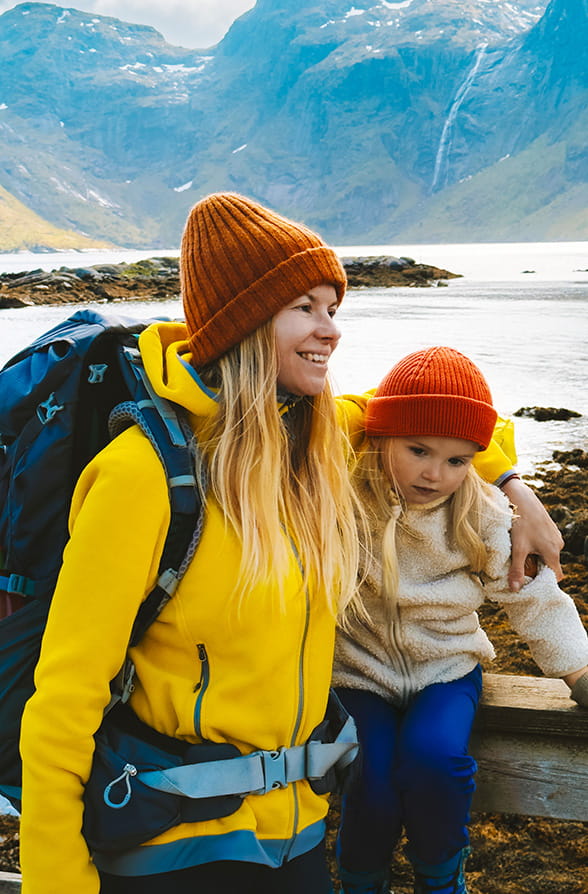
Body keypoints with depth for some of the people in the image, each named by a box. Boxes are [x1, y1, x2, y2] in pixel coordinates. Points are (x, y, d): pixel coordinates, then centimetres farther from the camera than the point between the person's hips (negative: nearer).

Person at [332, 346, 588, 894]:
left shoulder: (483, 515, -7)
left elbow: (534, 599, 1)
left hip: (446, 668, 1)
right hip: (359, 670, -1)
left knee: (433, 756, -27)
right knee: (374, 783, -22)